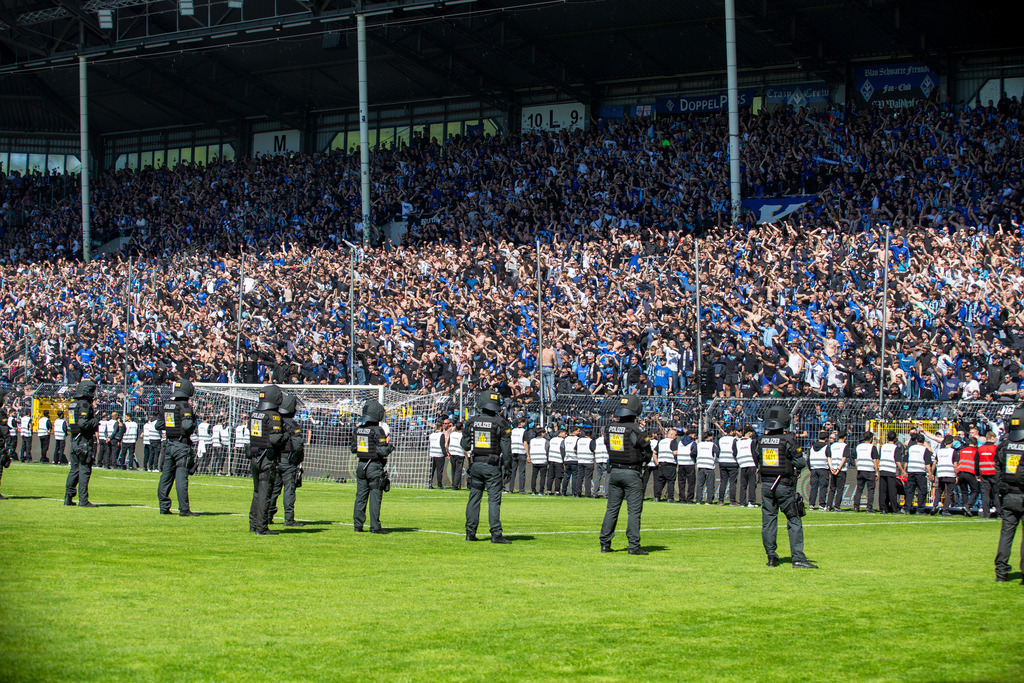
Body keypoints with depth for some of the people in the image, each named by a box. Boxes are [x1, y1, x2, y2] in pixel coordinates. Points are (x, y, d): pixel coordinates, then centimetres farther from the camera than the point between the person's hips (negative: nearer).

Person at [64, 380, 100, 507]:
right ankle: (83, 500, -7)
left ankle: (68, 498, 15)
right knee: (84, 470, -6)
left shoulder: (73, 404, 14)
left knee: (74, 469, 14)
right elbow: (83, 423, -24)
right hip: (85, 441, -9)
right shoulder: (85, 405, -14)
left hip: (74, 440, 9)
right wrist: (95, 423, -8)